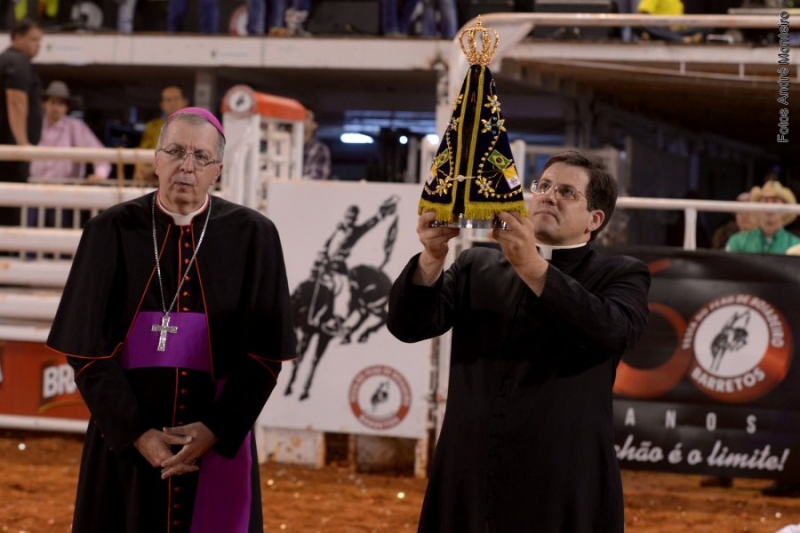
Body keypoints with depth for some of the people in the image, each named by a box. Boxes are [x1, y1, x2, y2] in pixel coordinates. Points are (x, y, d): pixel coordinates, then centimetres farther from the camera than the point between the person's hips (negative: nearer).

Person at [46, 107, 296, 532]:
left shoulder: (252, 236, -2)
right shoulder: (111, 231, -3)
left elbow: (265, 351, -2)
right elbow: (85, 346, -4)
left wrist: (216, 430, -12)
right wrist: (136, 433, -12)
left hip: (218, 444, 0)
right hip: (124, 444, 0)